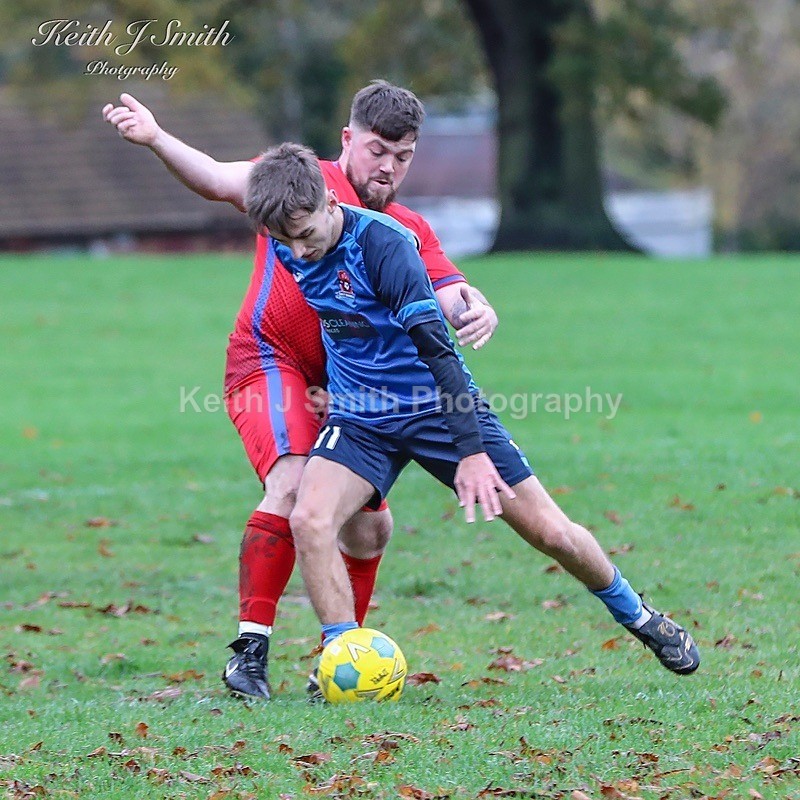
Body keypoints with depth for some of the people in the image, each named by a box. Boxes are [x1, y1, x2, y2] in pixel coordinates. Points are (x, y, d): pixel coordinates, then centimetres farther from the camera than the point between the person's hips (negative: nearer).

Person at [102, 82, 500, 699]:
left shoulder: (410, 232, 16)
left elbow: (452, 295, 4)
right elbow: (222, 181, -12)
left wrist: (477, 310, -22)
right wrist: (156, 139, -30)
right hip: (270, 364, -7)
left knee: (369, 528, 5)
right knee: (294, 485, -28)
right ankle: (250, 649, -25)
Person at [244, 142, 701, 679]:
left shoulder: (384, 243, -27)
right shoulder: (286, 246, -9)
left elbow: (438, 350, -29)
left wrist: (471, 450, -34)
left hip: (440, 406, -4)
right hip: (360, 421, 4)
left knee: (551, 532, 0)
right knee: (309, 518, -24)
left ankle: (637, 616, 25)